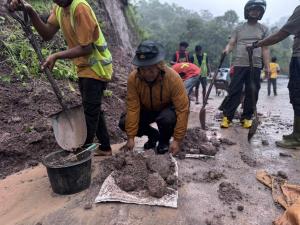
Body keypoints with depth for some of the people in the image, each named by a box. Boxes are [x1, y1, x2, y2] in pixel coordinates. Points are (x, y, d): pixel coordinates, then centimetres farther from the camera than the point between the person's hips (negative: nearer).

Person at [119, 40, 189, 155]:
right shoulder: (133, 78, -26)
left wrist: (177, 140, -31)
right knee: (124, 123, -18)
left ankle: (164, 141, 0)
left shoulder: (173, 78, -31)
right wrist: (131, 137, -26)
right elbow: (133, 108, -24)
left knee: (167, 119, -36)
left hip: (167, 109, -2)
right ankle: (153, 135, 9)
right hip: (146, 109, 3)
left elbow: (182, 109, -29)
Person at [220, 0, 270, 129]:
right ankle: (227, 116, -3)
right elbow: (231, 43, 6)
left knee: (252, 93, 2)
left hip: (255, 66, 1)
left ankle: (247, 117, 11)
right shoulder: (239, 29, 13)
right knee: (234, 91, -7)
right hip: (239, 65, -1)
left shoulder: (263, 29, 13)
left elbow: (265, 49, 9)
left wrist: (267, 66, 0)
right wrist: (226, 50, -18)